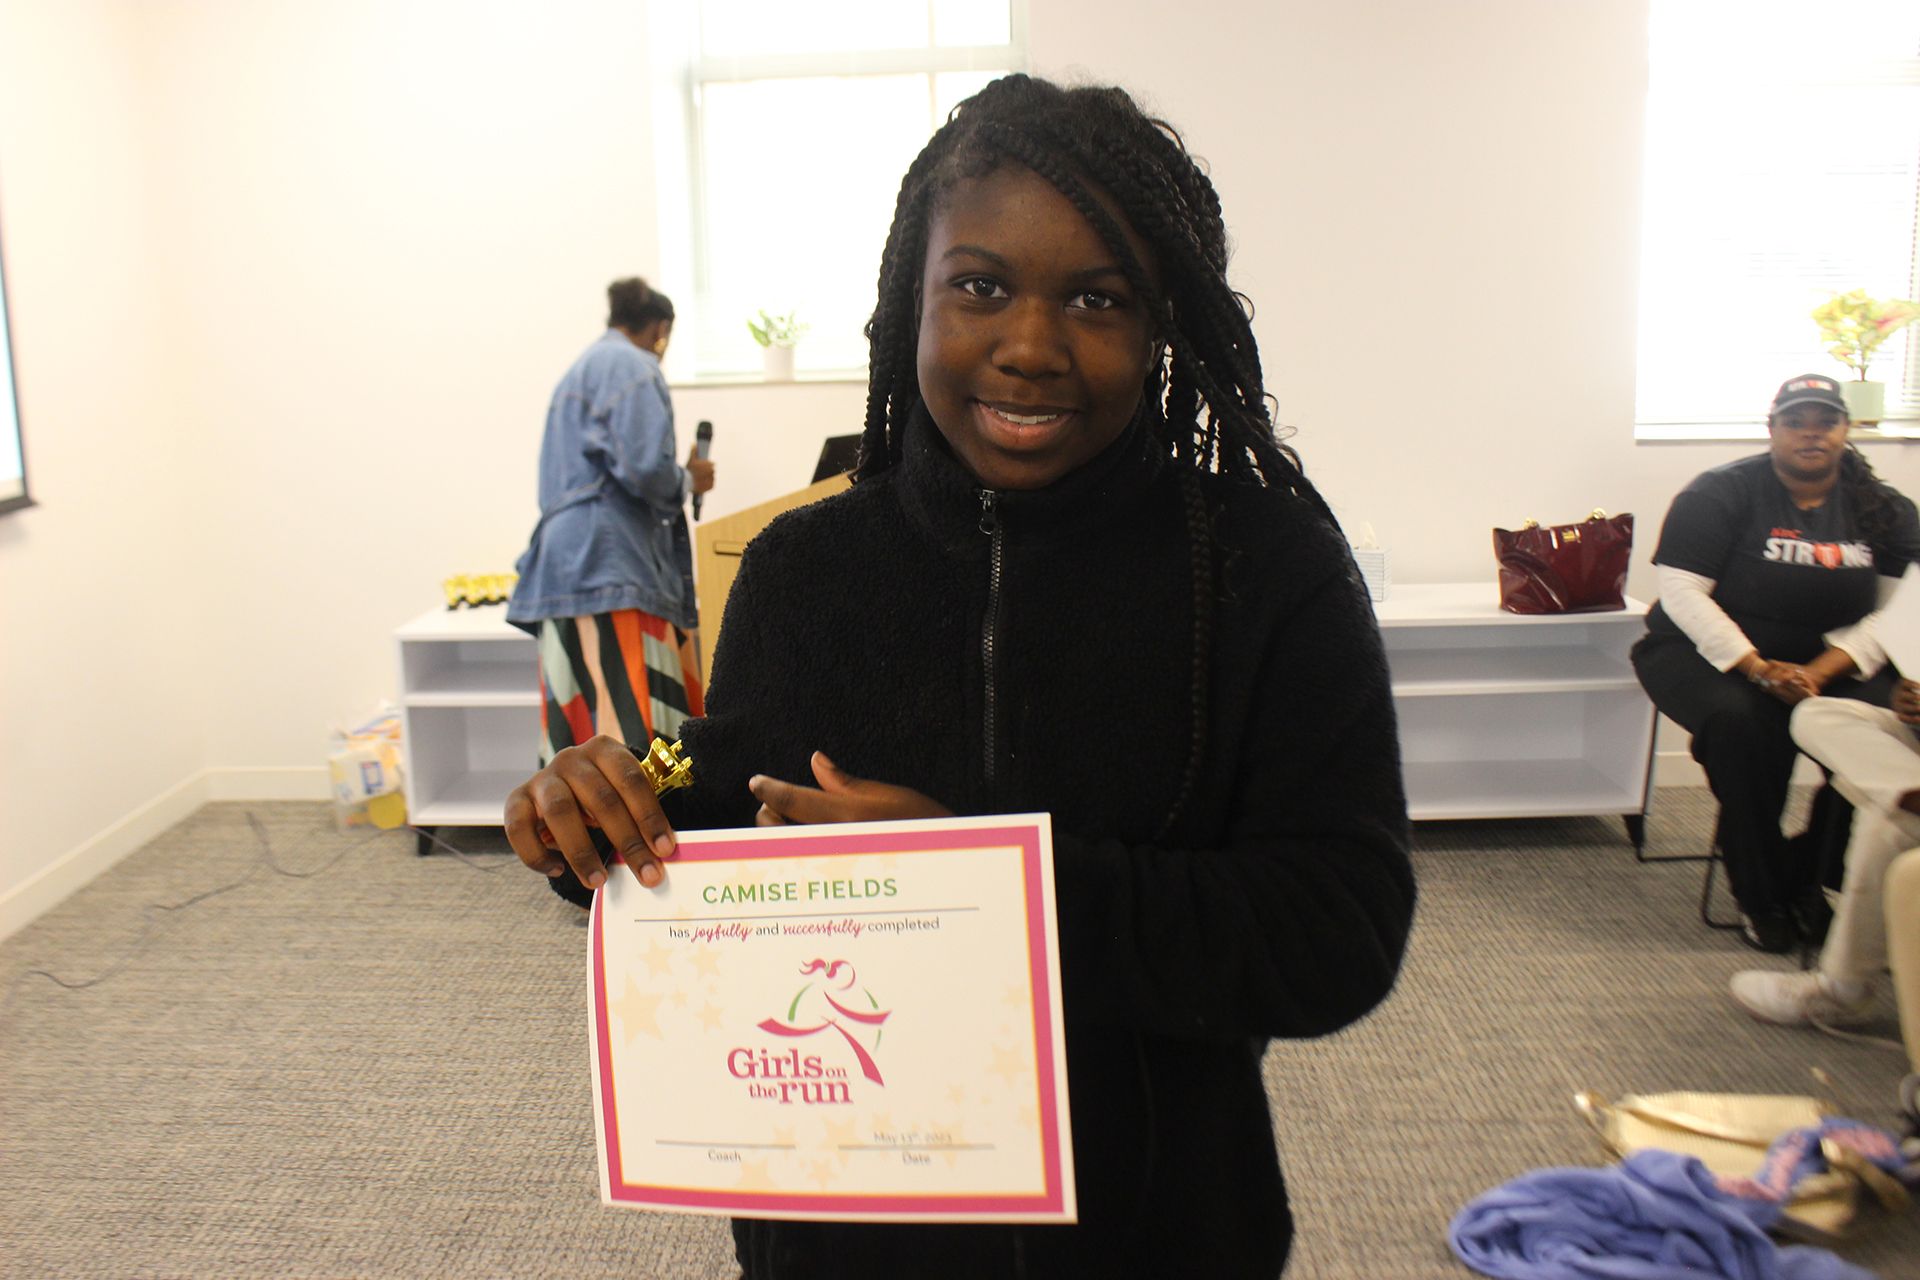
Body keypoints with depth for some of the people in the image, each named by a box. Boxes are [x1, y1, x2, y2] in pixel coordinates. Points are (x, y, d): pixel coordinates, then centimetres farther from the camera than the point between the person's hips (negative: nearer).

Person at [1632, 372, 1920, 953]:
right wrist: (1758, 669, -23)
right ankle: (1761, 898, -19)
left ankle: (1813, 885, -11)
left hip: (1831, 662, 3)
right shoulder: (1721, 493, -7)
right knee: (1739, 721, -35)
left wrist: (1819, 672, -20)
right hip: (1707, 652, -3)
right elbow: (1681, 591, -15)